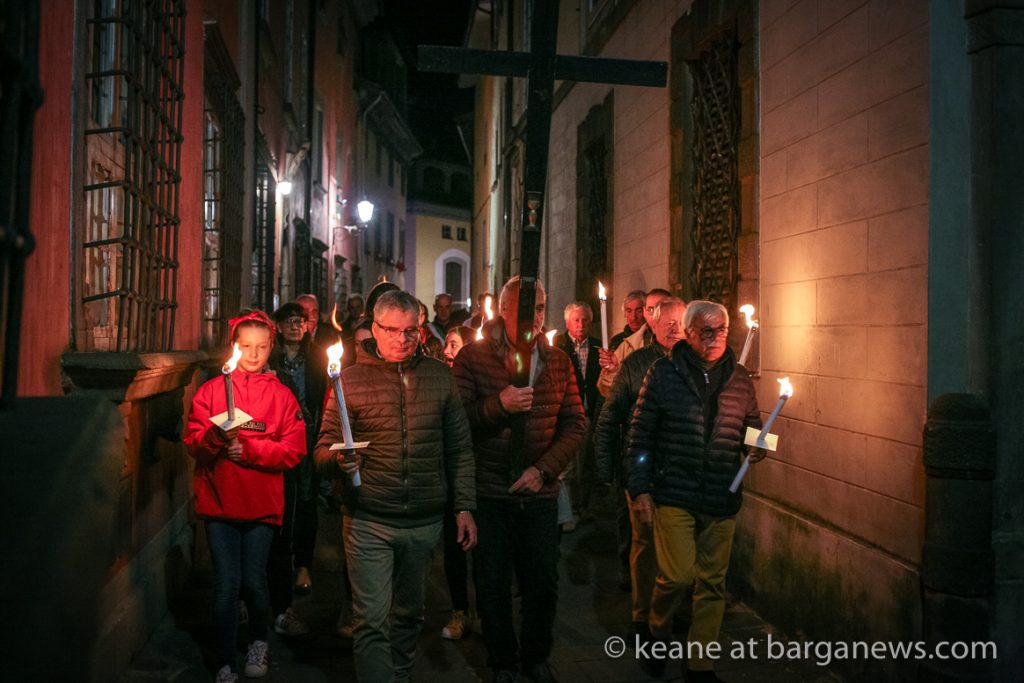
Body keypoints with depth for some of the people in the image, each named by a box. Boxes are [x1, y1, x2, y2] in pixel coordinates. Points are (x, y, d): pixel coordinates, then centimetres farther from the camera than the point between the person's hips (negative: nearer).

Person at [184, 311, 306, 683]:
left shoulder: (281, 395, 4)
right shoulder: (211, 390, 4)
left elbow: (293, 450, -3)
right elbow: (193, 441, -2)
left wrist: (248, 448, -14)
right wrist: (217, 436, -22)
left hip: (262, 504, 0)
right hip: (219, 501, 0)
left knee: (254, 582, 5)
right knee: (226, 584, 1)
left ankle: (259, 642, 33)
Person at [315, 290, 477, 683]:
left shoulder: (439, 376, 5)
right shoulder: (350, 379, -2)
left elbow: (459, 448, 9)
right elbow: (324, 449, -2)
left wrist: (464, 507, 5)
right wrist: (338, 460, -25)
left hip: (425, 521, 3)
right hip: (369, 521, -3)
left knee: (408, 616, 18)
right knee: (372, 621, -5)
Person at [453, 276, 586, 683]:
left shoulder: (558, 362, 3)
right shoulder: (472, 358, -6)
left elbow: (575, 423, 1)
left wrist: (543, 469, -11)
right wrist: (498, 405, -26)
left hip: (540, 493, 2)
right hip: (489, 493, -2)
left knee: (543, 584, 11)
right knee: (493, 585, 9)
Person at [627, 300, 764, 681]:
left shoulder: (739, 378, 7)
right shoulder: (663, 373, -3)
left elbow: (752, 427, 19)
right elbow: (640, 433, -2)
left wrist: (755, 447, -6)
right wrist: (640, 489, -5)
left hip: (722, 501, 4)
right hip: (673, 496, -3)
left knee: (712, 584, 8)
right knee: (678, 575, -10)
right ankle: (657, 632, 21)